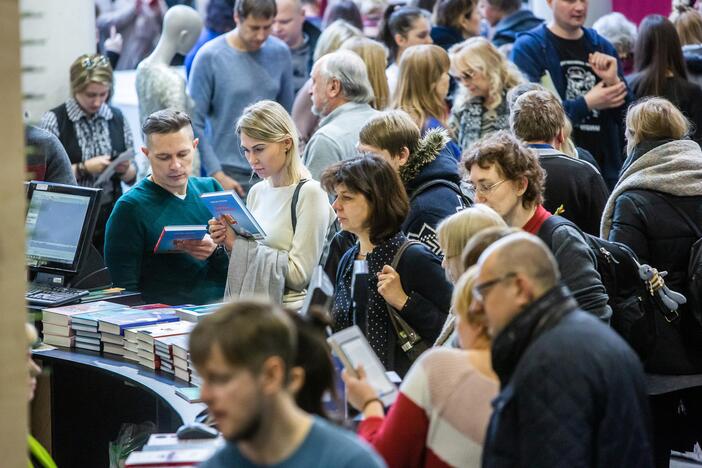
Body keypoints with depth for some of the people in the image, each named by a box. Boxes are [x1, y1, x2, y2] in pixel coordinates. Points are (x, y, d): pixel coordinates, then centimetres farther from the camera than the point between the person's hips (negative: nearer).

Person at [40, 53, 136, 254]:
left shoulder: (117, 118, 5)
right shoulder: (54, 120, -6)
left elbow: (132, 177, 11)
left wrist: (125, 169, -9)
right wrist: (84, 168, -17)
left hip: (110, 216, 3)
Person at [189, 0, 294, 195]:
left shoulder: (280, 53, 4)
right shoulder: (210, 57, -7)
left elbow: (286, 114, 12)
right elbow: (195, 122, -6)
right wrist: (217, 175, -10)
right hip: (231, 173, -3)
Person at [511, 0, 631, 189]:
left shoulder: (602, 47, 12)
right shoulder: (528, 47, -3)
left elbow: (627, 115, 11)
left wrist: (614, 82, -8)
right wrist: (586, 104, -12)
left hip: (605, 167, 4)